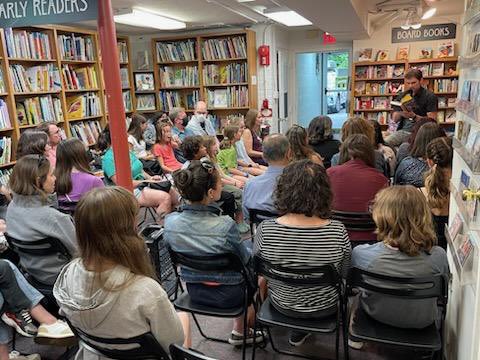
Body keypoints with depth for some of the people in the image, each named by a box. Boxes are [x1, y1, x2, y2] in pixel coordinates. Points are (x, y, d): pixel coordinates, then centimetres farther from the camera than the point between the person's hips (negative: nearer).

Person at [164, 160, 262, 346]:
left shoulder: (170, 222, -18)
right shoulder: (225, 226, -31)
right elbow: (244, 258, -13)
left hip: (194, 291, 5)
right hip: (228, 295, -5)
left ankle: (240, 330, 40)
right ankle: (240, 331, 36)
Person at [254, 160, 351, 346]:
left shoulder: (265, 230, -28)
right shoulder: (338, 231, -28)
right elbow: (344, 273, -9)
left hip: (282, 304, 1)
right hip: (324, 309, 0)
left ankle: (299, 330, 39)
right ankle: (299, 332, 40)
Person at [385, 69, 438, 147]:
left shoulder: (430, 96, 0)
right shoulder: (402, 96, 14)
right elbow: (394, 119, 13)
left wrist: (414, 116, -19)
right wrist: (401, 113, -9)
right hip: (403, 130, 4)